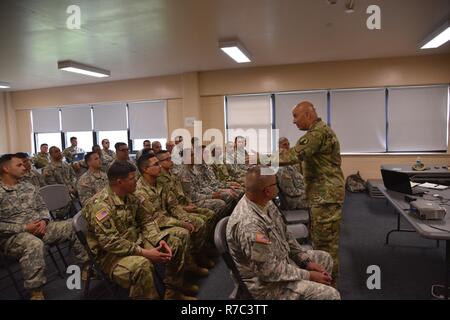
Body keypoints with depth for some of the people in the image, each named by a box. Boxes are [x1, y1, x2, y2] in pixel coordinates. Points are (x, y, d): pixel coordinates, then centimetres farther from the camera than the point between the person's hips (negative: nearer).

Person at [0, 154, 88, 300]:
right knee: (35, 244, -40)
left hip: (40, 227, 6)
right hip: (12, 236, -6)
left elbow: (42, 208, 15)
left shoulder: (29, 187, 12)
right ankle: (36, 292, -26)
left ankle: (87, 264, 3)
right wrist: (24, 228, -19)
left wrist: (44, 221, -7)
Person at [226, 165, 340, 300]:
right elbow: (269, 271, -28)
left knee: (325, 259, 19)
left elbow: (285, 235, 7)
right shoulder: (249, 225, -36)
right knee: (329, 294, -14)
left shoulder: (265, 203, -7)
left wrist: (306, 261, 0)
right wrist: (308, 275, -17)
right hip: (265, 282, -9)